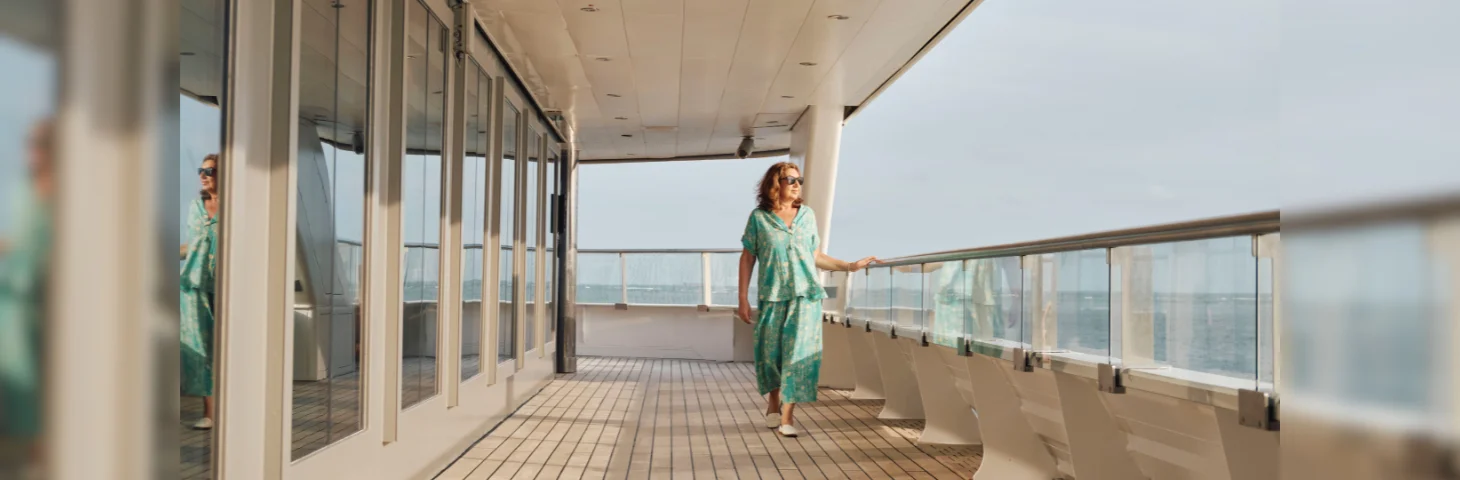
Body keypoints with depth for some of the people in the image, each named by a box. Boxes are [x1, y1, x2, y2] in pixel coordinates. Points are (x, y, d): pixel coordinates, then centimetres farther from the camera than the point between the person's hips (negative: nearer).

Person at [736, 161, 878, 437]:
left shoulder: (808, 215, 8)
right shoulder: (759, 218, 1)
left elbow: (816, 257, 13)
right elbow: (747, 259, 3)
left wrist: (851, 266, 6)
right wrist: (743, 299, -1)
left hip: (805, 295, 1)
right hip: (772, 297, -1)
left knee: (799, 353, -6)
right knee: (770, 354, 6)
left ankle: (787, 416, -1)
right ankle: (773, 404, 31)